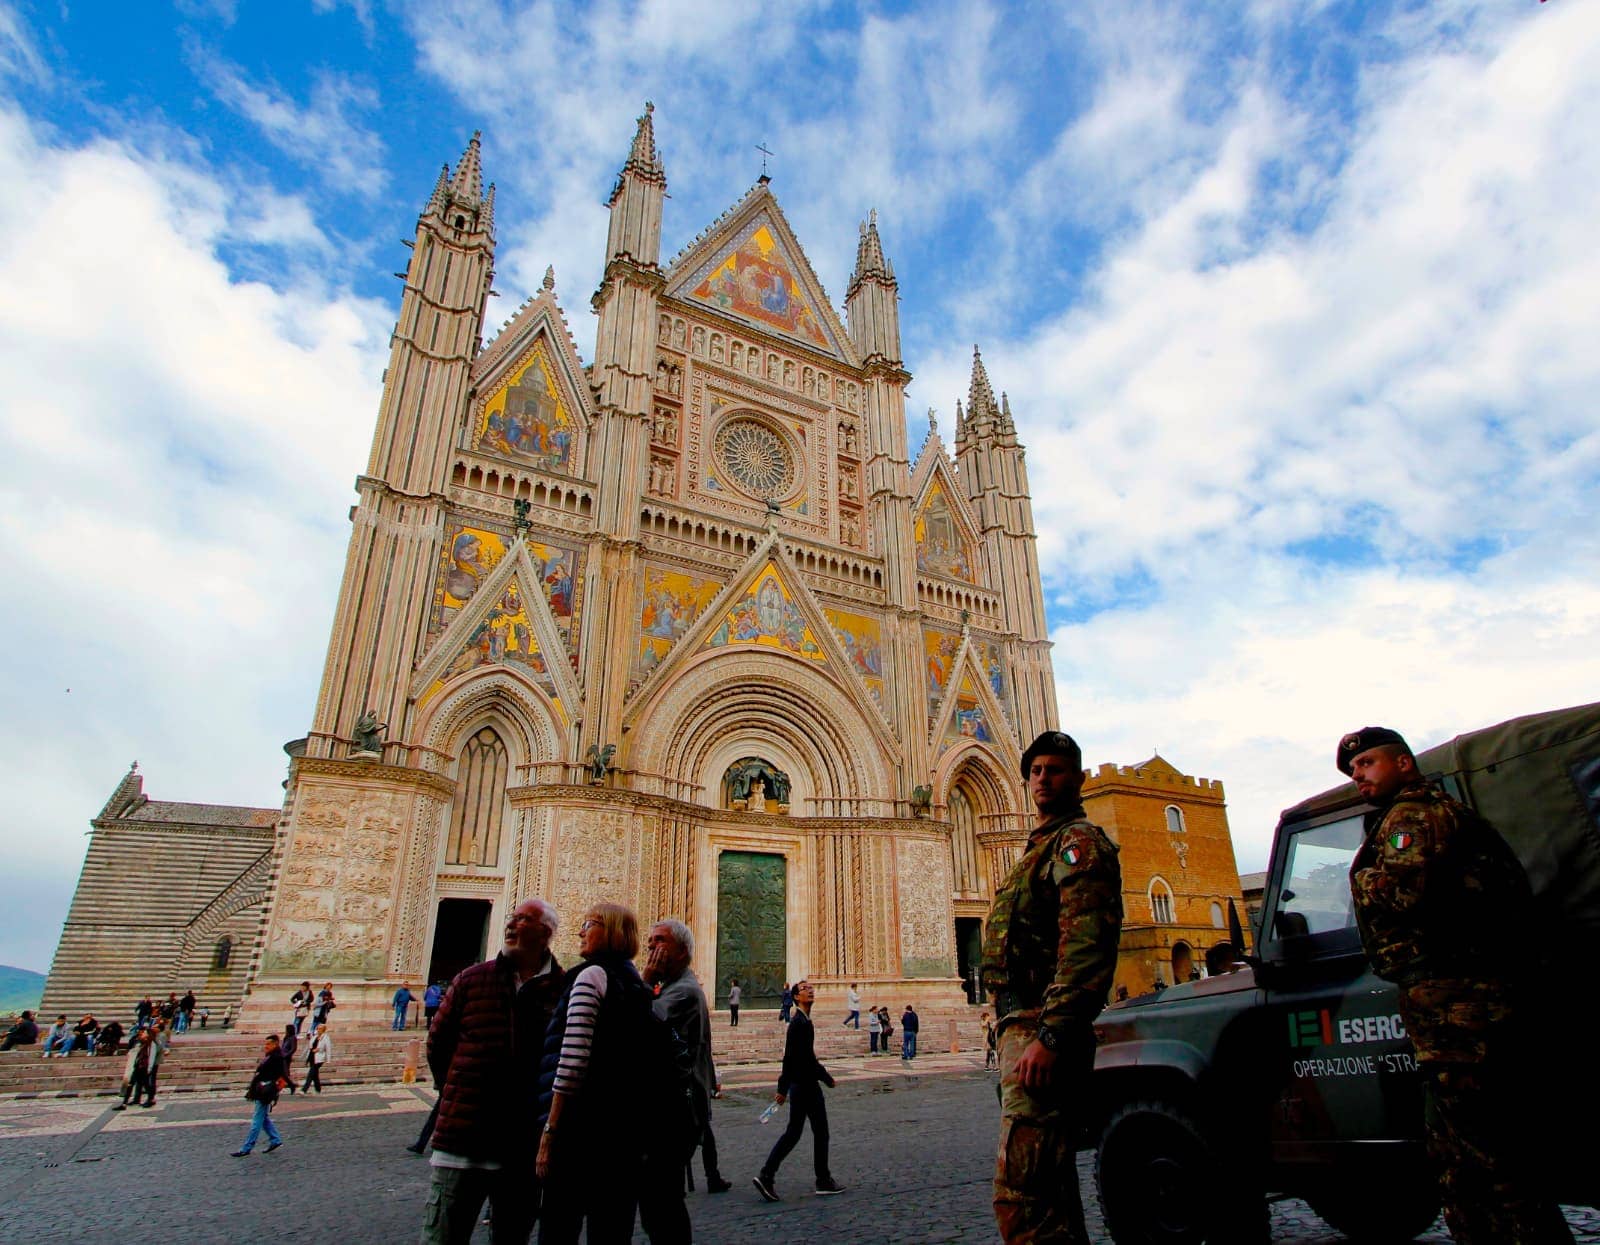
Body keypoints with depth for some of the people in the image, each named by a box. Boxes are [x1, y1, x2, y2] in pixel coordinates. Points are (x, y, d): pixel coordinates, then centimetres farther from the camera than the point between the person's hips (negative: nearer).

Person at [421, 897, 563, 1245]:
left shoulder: (565, 990, -7)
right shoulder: (472, 980, 0)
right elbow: (437, 1043, 9)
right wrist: (456, 1095, 9)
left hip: (527, 1149, 0)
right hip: (462, 1142, 1)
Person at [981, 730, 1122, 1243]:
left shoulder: (1079, 841, -8)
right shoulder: (1040, 847, 22)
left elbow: (1088, 945, -21)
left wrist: (1049, 1034, -27)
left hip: (1042, 1028, -11)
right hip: (1022, 1028, 11)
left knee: (1021, 1193, -13)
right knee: (1049, 1183, 18)